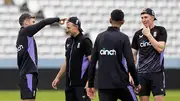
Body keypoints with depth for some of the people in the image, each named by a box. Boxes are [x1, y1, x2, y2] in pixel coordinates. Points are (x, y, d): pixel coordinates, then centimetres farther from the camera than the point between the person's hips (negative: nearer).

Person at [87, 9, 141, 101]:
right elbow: (130, 63, -11)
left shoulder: (100, 37, 7)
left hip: (103, 85, 4)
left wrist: (91, 85, 13)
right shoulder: (123, 38, -6)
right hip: (121, 83, -4)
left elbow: (92, 63, 7)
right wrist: (136, 83, 1)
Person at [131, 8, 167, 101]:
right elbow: (133, 55, 12)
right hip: (142, 73, 3)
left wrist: (148, 35, -10)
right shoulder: (138, 34, 9)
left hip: (157, 72, -3)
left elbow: (160, 48, -12)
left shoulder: (160, 30, 0)